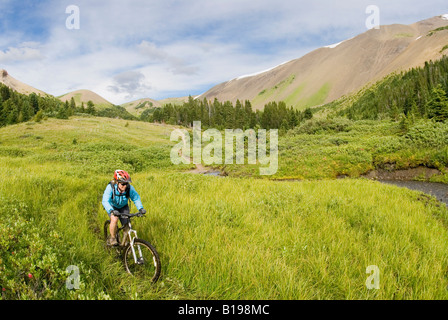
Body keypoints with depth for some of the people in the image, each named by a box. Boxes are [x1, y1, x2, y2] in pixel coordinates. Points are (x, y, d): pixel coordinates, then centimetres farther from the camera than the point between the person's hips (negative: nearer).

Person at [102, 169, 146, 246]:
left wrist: (140, 208, -32)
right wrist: (112, 210, -57)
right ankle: (112, 238, -7)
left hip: (123, 207, 2)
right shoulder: (110, 187, -33)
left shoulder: (130, 188, -27)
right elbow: (105, 201, -40)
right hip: (112, 206, -2)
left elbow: (136, 198, -16)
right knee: (114, 219, -30)